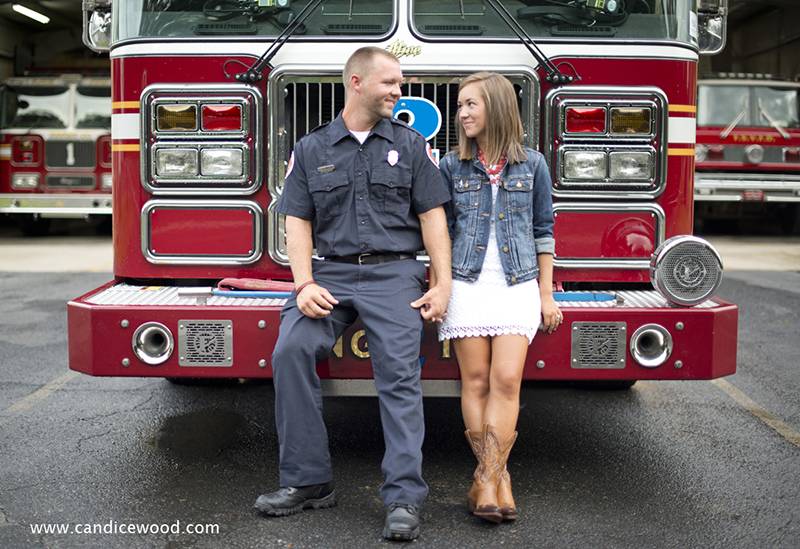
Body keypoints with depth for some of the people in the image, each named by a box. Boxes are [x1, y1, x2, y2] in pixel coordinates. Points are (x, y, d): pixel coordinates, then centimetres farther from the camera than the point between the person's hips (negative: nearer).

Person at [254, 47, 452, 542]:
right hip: (332, 273, 1)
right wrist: (305, 285, -7)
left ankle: (404, 500, -16)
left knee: (400, 374, -17)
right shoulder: (311, 149, 12)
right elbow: (298, 221, 7)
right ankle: (308, 482, -10)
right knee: (291, 351, -20)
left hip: (393, 275, -1)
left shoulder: (411, 145, 11)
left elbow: (433, 217, 7)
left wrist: (443, 284, -3)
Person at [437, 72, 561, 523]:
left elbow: (543, 232, 9)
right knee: (476, 381, -1)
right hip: (466, 284, 1)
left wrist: (547, 293, 7)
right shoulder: (451, 167, 6)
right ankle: (497, 476, 7)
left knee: (506, 380, -9)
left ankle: (487, 479, -5)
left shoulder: (532, 165, 5)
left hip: (517, 286, 0)